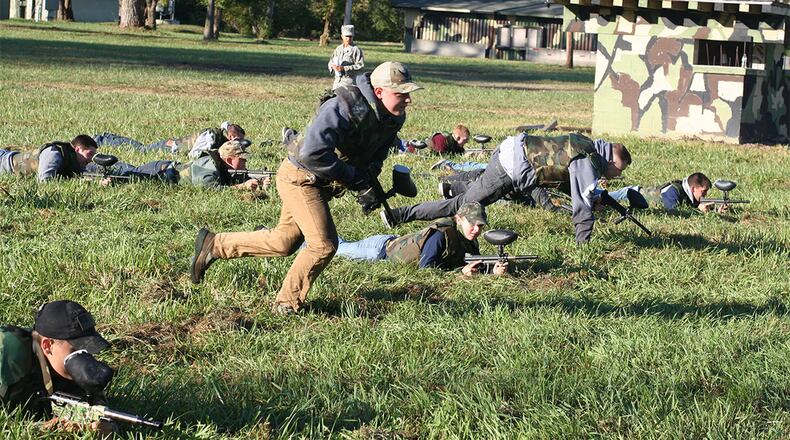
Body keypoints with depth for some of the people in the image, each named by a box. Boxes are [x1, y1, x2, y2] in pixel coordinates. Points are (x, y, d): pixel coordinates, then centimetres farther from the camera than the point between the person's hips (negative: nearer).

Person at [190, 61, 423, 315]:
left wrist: (367, 188, -9)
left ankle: (215, 245, 29)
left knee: (283, 243, 15)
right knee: (324, 244, -12)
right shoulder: (344, 108, -31)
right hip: (300, 177, -9)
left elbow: (376, 157, 11)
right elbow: (313, 154, -38)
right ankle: (287, 304, 6)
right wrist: (354, 177, -30)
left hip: (319, 184, 9)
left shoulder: (394, 118, -4)